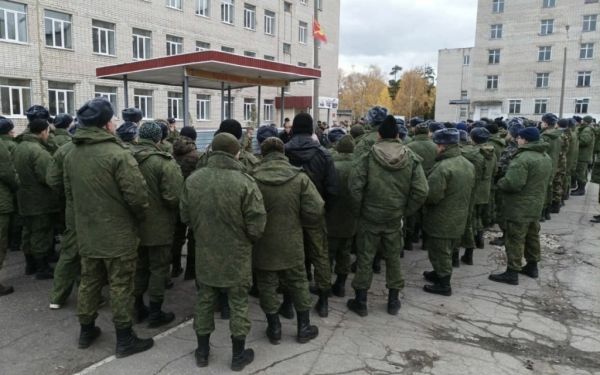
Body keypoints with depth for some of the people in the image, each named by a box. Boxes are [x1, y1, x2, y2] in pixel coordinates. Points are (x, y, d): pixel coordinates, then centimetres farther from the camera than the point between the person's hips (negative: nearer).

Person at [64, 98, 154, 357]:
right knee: (120, 286, 4)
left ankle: (86, 331, 33)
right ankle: (124, 340, 14)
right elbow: (137, 194, -23)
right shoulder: (118, 153, -20)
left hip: (86, 233, 7)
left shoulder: (71, 155, 5)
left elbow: (69, 193, 14)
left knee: (89, 282, 19)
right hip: (118, 234, -7)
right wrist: (140, 217, -4)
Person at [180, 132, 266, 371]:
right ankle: (238, 355, 25)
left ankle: (202, 351, 32)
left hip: (205, 253, 4)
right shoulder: (245, 182, -20)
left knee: (204, 301, 18)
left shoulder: (192, 180, -7)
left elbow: (185, 217, 4)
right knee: (238, 304, 12)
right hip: (237, 255, -3)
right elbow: (256, 226, -18)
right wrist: (248, 240, 4)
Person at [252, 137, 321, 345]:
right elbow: (315, 211, -13)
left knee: (267, 285, 15)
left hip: (263, 244, -1)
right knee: (298, 283, 17)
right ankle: (304, 328, 28)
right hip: (291, 244, 1)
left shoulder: (253, 178, -13)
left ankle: (274, 328, 26)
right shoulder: (299, 177, -11)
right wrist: (296, 220, 5)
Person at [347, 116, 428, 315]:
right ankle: (393, 301, 28)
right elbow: (421, 191, -8)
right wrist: (405, 211, 3)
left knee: (365, 258, 10)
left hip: (369, 217, -2)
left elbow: (355, 186, -19)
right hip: (395, 218, 2)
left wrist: (358, 211, -5)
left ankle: (361, 301, 19)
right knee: (393, 258, 17)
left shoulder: (368, 156, -11)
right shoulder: (411, 158, -4)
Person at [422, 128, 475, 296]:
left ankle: (444, 284, 18)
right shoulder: (468, 165, 3)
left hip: (442, 220, -9)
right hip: (458, 217, 9)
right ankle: (440, 274, 40)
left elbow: (431, 196, -28)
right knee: (446, 250, 23)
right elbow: (468, 190, 14)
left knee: (439, 252, 7)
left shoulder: (443, 167, -28)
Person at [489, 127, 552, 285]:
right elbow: (547, 180, 21)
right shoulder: (546, 157, 9)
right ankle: (532, 266, 32)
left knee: (515, 239, -3)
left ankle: (512, 273, 2)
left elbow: (513, 183, -29)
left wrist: (500, 183, -10)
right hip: (536, 204, 9)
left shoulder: (523, 158, -24)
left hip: (520, 207, -9)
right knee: (532, 235, 20)